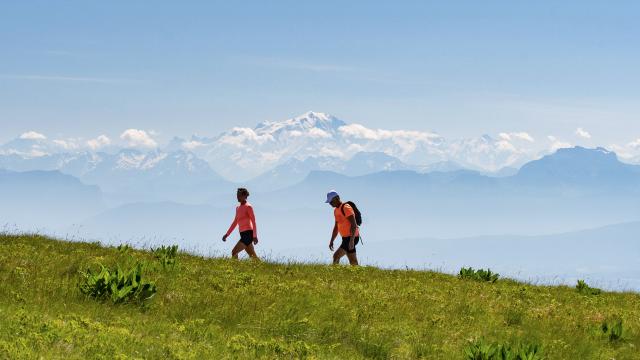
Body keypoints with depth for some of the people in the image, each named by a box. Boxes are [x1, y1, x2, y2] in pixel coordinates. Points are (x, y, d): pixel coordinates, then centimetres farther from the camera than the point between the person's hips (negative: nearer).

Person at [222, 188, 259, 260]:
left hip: (248, 234, -8)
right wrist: (227, 234, 19)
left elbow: (253, 222, -12)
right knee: (253, 256, 11)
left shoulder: (248, 207, -7)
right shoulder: (238, 208, 16)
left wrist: (255, 236, -20)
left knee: (234, 252, -18)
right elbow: (235, 223, 23)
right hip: (243, 234, 8)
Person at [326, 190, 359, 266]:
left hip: (351, 238, -9)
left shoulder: (346, 208, -14)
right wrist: (331, 241, 19)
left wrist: (351, 240, -28)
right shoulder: (336, 210, 17)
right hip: (346, 238, 9)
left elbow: (353, 225, -21)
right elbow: (336, 227, 24)